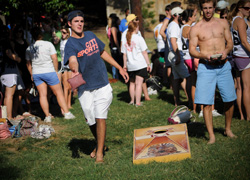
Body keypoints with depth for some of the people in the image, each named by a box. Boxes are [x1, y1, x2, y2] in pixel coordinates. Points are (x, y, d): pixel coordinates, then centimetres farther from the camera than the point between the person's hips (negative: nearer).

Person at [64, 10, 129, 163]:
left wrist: (119, 68, 19)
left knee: (100, 117, -8)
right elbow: (72, 60, -31)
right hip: (85, 88, -2)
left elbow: (103, 53, 19)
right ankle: (100, 144, 36)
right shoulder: (70, 44, -10)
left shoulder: (91, 35, 6)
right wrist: (75, 69, -54)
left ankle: (100, 152, -1)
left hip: (102, 85, 2)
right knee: (91, 120, 9)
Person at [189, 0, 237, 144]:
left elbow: (230, 42, 12)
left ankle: (228, 129, 26)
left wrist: (226, 51, -10)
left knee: (230, 99, 5)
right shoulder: (196, 28, 2)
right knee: (207, 103, -6)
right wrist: (204, 56, -18)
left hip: (223, 66, 2)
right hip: (206, 67, -2)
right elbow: (192, 50, 0)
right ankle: (211, 135, 3)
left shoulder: (223, 23, 10)